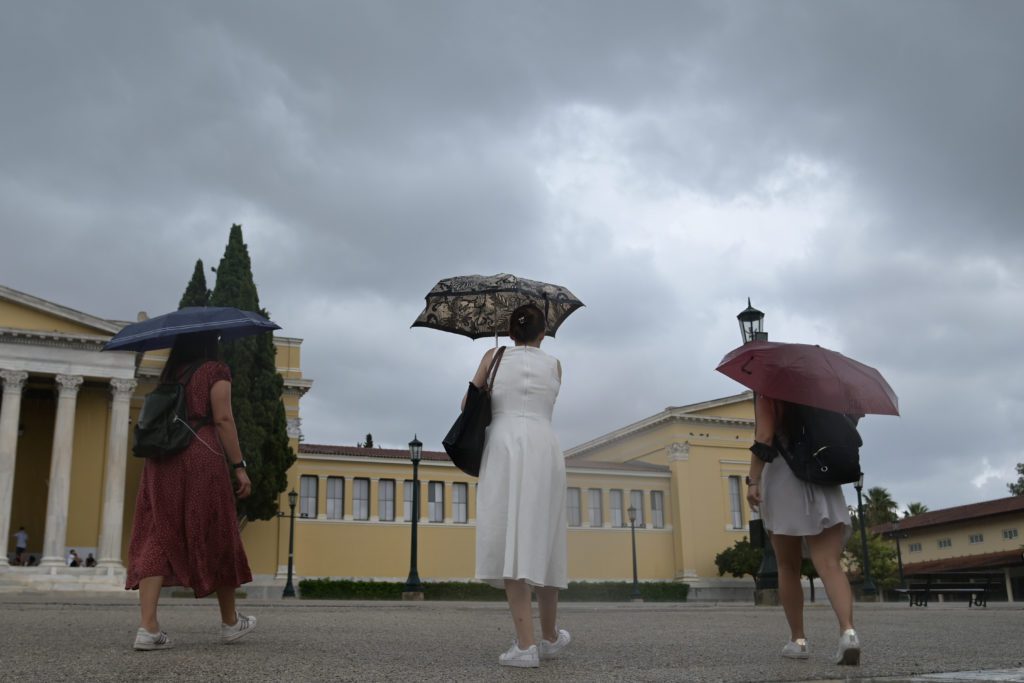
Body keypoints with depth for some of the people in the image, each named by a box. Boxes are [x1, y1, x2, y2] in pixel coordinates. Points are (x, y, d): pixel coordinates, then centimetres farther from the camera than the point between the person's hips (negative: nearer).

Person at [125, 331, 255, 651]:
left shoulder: (169, 374, 17)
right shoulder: (215, 371, 0)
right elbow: (222, 419, -9)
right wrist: (239, 466, -8)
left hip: (162, 460, 5)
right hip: (201, 456, -5)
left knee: (158, 537, 0)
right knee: (215, 537, 5)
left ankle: (148, 627, -13)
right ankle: (230, 622, 18)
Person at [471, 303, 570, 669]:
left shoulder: (494, 356, 12)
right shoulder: (554, 364, 17)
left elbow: (468, 404, 18)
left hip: (504, 449, -2)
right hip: (543, 450, 2)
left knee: (511, 543, -9)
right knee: (543, 540, 11)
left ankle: (525, 644, -17)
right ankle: (550, 637, 24)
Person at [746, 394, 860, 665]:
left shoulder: (768, 398, 2)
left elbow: (764, 439, -11)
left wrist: (753, 481, -15)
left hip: (784, 483, -3)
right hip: (824, 483, 3)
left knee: (788, 568, 9)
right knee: (829, 564, -11)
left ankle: (798, 640, 11)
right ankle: (848, 631, -32)